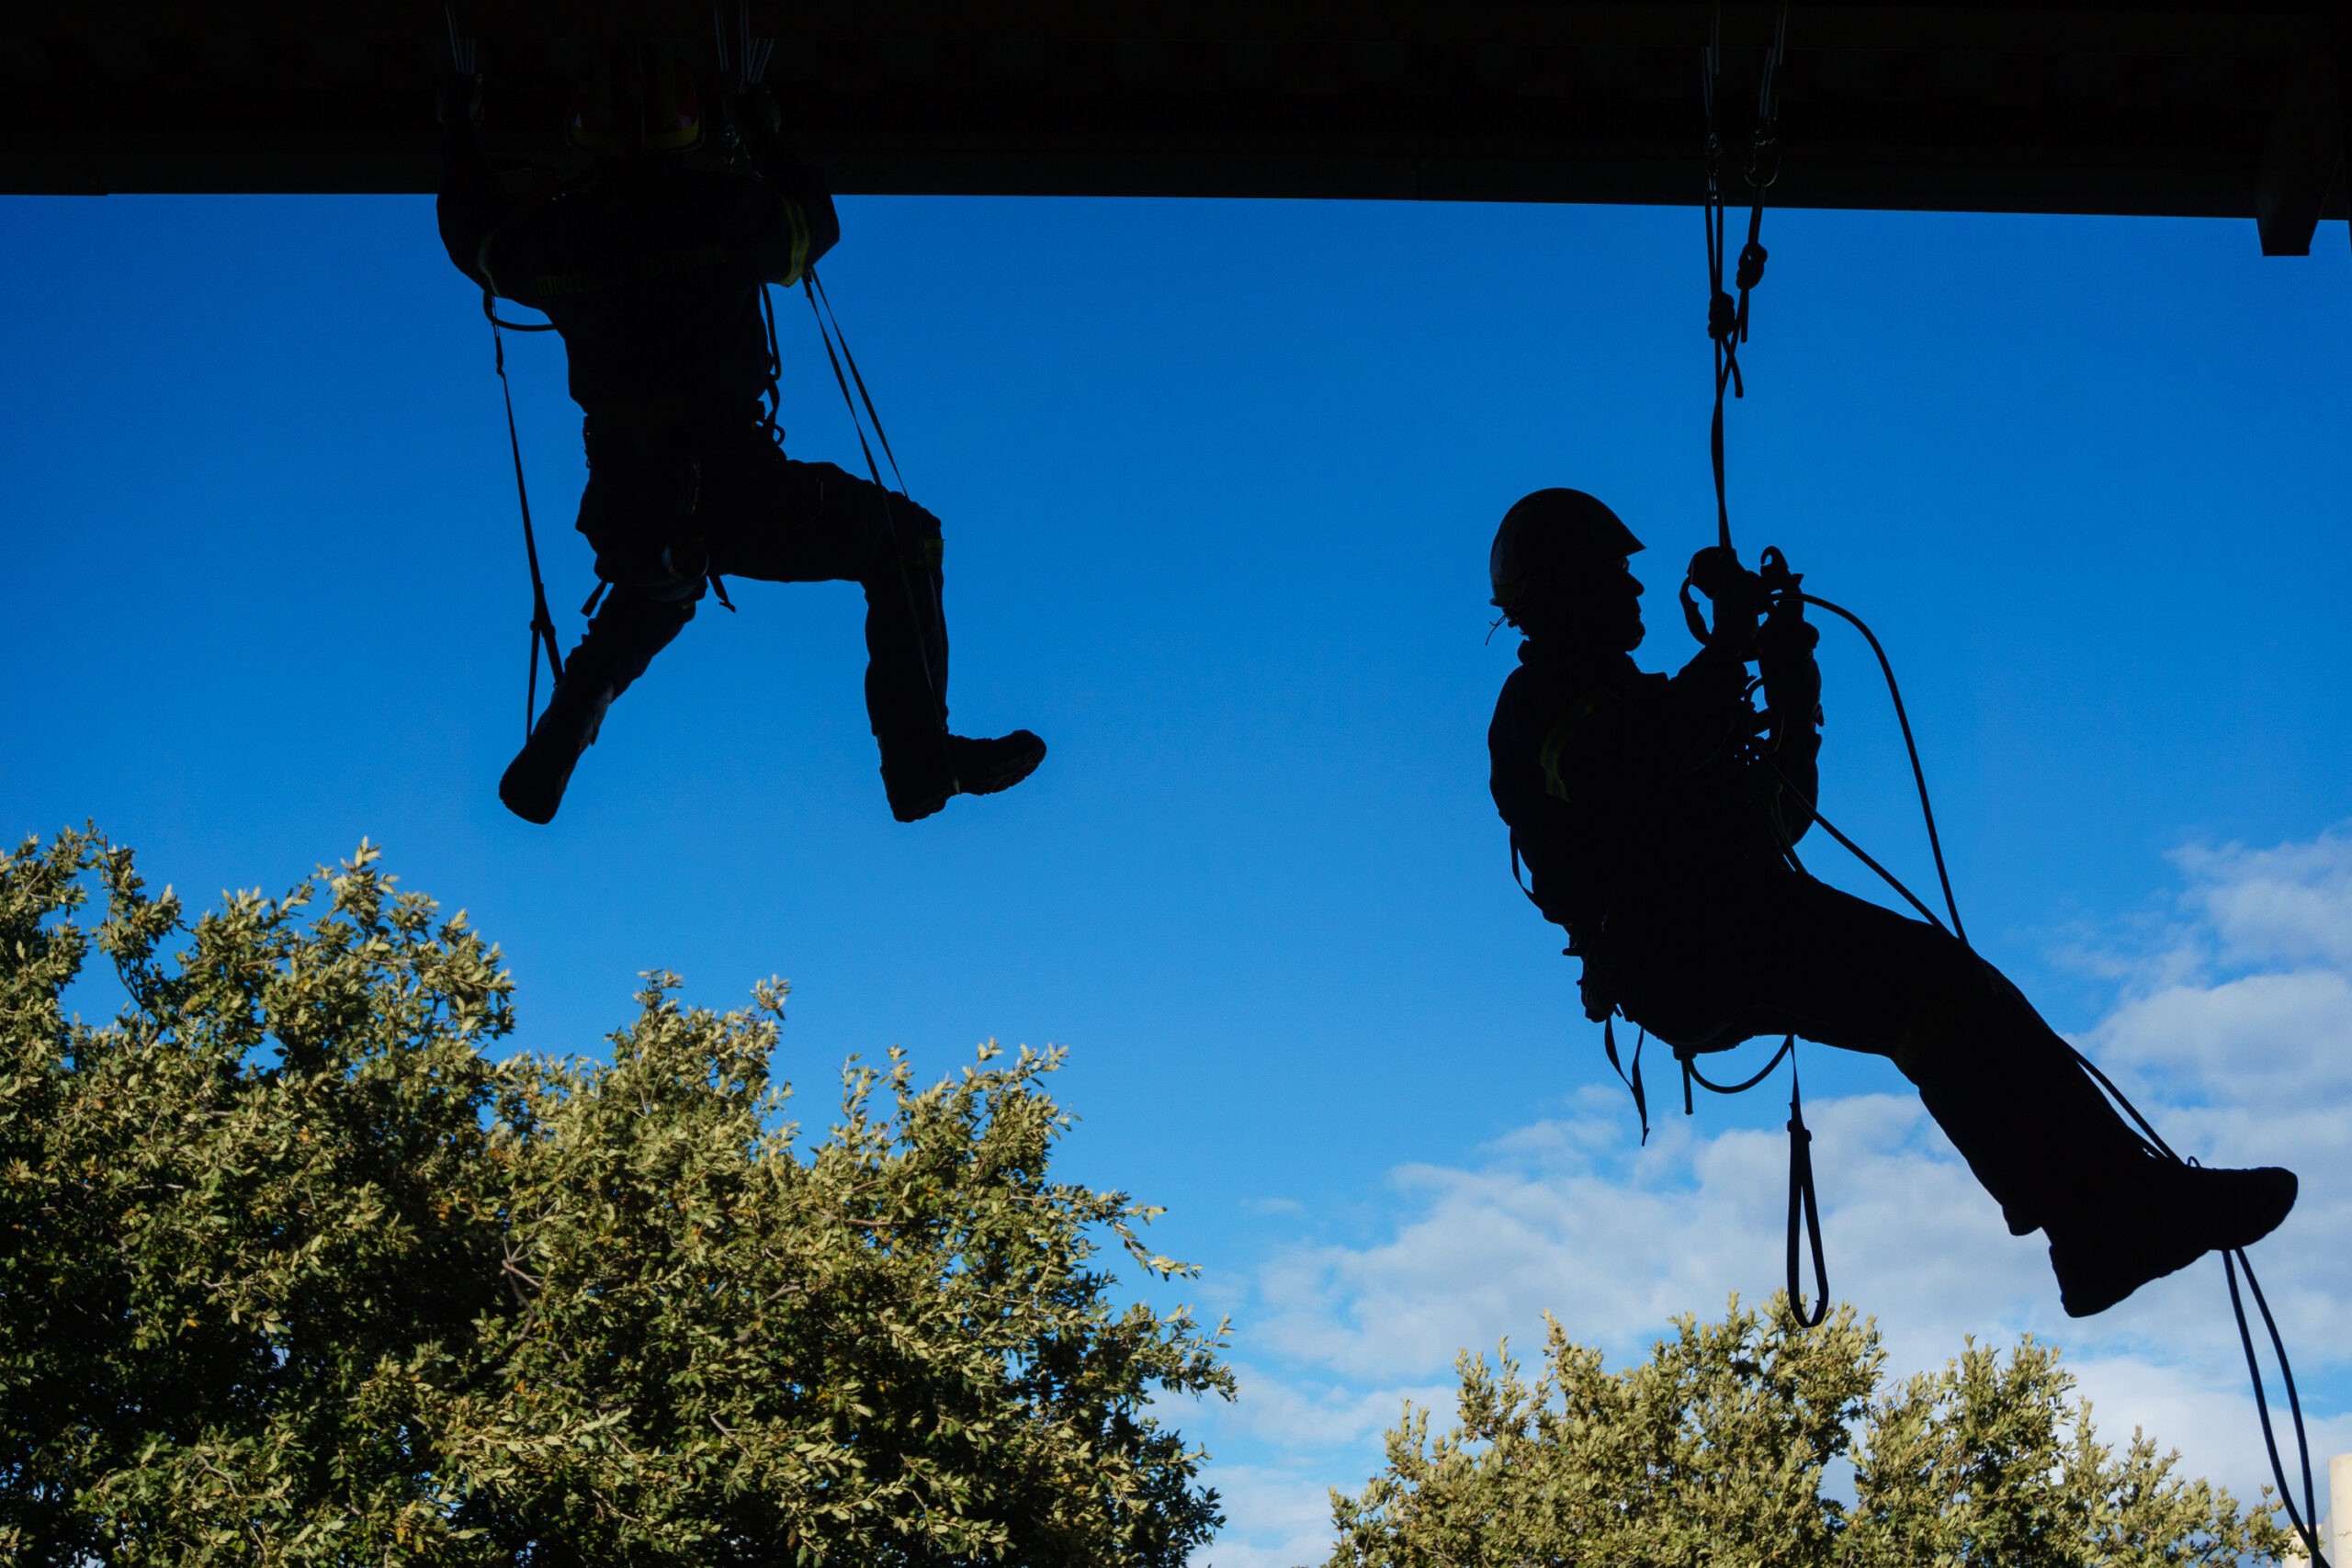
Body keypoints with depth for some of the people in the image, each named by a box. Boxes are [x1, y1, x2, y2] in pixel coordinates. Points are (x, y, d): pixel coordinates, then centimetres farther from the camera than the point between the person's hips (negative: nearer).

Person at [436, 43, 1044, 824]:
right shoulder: (730, 210, -7)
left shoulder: (555, 237, 1)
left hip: (625, 516, 5)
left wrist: (460, 138, 42)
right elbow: (816, 223, 17)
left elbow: (473, 232, 25)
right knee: (905, 539, 17)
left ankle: (549, 759, 35)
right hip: (736, 495, -5)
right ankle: (920, 761, 10)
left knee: (655, 589, 40)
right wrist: (766, 144, 33)